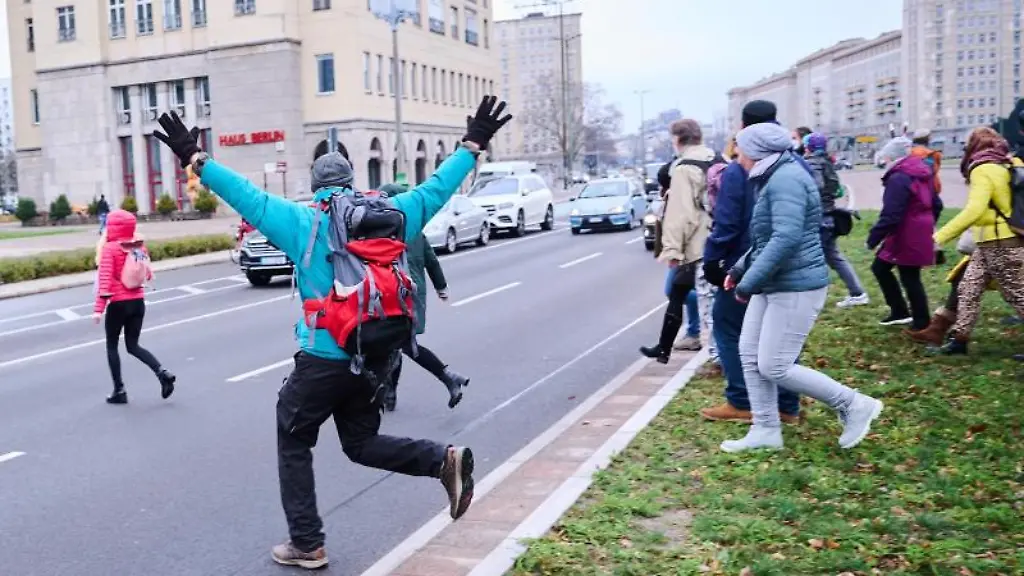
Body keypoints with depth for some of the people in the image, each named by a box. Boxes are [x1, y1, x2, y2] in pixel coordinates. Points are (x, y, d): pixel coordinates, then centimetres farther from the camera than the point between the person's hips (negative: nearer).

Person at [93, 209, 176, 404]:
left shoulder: (109, 248, -12)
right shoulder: (140, 246, 4)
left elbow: (105, 278, -19)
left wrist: (98, 307, -20)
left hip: (118, 304, -5)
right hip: (138, 302, 5)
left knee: (112, 346, 12)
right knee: (133, 346, 14)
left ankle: (119, 391, 13)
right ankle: (162, 373, -7)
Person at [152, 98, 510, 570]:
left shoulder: (303, 224, -7)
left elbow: (249, 197, -10)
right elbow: (435, 189, 11)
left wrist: (197, 160, -1)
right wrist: (472, 146, 21)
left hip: (323, 359, -5)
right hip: (373, 357, 5)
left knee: (294, 446, 14)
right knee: (362, 443, 21)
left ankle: (306, 545, 17)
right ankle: (444, 460, 0)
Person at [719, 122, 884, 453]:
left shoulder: (786, 179, -19)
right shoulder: (773, 179, 15)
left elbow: (787, 238, -29)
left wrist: (748, 283, -26)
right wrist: (740, 269, 19)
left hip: (796, 287, -11)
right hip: (773, 285, 11)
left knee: (774, 367, -7)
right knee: (750, 353, 9)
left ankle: (855, 406, 7)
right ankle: (765, 430, 18)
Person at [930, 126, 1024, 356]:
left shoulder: (983, 170, -16)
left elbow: (974, 210, -29)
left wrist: (941, 236, -32)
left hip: (1000, 244, -9)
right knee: (969, 289, 10)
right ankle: (959, 339, 14)